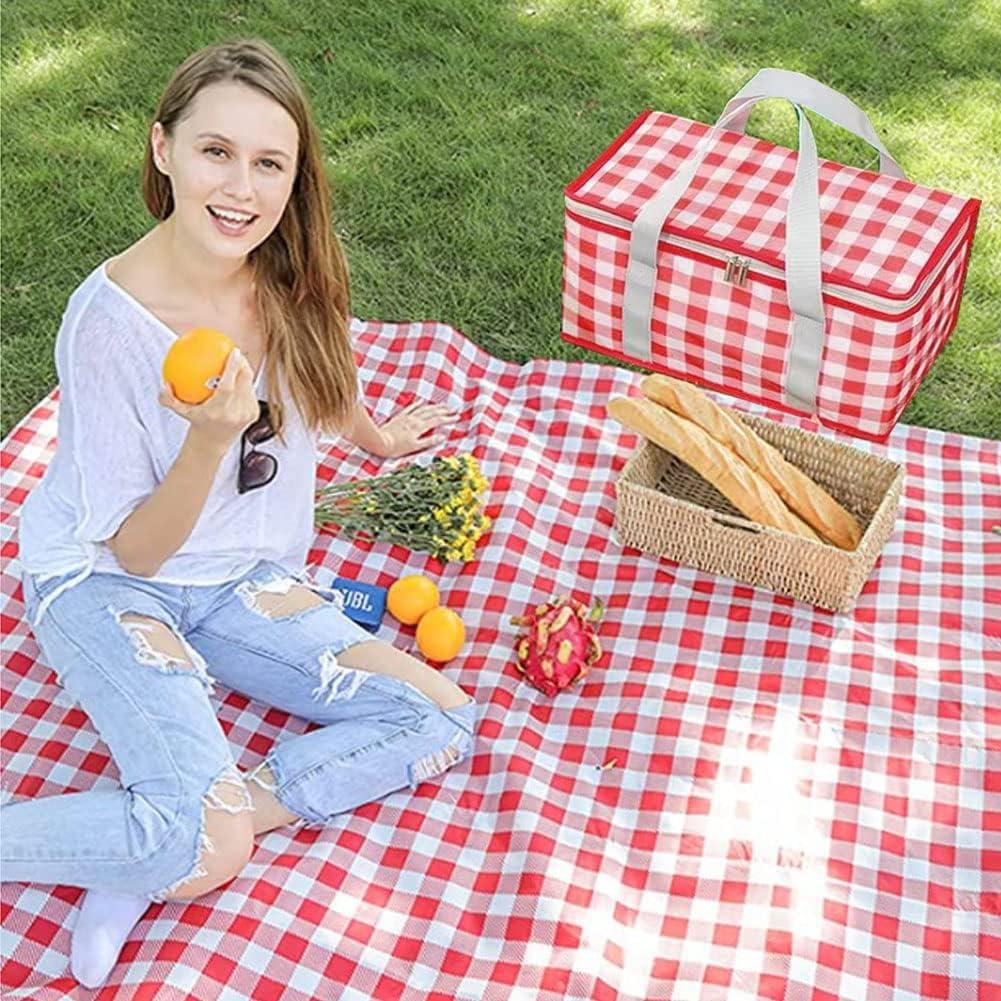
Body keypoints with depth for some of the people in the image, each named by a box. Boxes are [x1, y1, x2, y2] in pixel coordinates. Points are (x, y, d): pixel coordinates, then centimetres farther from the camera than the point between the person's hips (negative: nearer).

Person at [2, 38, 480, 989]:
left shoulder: (294, 275, -9)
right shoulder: (110, 318, -23)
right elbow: (136, 551, -17)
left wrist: (378, 437, 34)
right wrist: (211, 436, -34)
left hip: (247, 582, 6)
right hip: (104, 581, -6)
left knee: (443, 720, -12)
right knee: (208, 843, -28)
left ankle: (158, 847, -9)